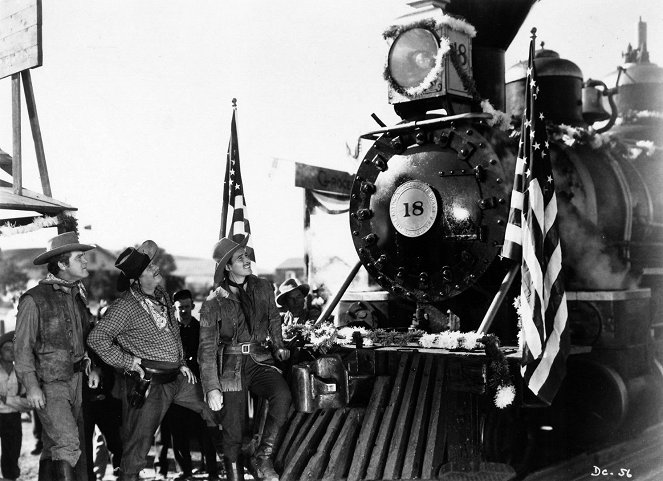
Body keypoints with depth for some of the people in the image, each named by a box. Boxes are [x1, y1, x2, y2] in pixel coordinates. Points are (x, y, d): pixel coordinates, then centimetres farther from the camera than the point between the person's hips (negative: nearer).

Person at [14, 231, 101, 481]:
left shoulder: (78, 295, 11)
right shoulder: (34, 299, -12)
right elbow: (22, 347, -10)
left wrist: (90, 366, 10)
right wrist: (31, 386, -16)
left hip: (75, 380, 7)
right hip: (49, 384, -7)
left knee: (54, 447, 14)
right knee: (67, 444, -17)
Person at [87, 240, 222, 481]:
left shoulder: (162, 296, 9)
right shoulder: (126, 306, -16)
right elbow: (96, 338, -20)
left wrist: (181, 362, 16)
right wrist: (129, 362, -17)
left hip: (176, 377, 8)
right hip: (147, 382, -8)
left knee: (212, 407, 15)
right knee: (138, 445, 1)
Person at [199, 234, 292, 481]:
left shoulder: (263, 288, 5)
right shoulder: (214, 303, -7)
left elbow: (274, 319, 25)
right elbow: (207, 349, -6)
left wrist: (278, 346, 15)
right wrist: (212, 388, -11)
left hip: (260, 360, 3)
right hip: (231, 366, -2)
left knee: (282, 395, -27)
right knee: (233, 431, -1)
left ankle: (263, 458, -13)